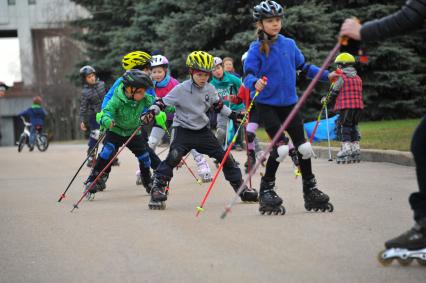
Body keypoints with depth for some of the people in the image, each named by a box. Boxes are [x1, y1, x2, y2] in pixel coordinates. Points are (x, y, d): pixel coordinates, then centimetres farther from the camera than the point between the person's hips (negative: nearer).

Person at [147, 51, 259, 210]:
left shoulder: (210, 89, 2)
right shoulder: (181, 89, -13)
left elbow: (219, 106, 18)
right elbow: (163, 102, -11)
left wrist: (234, 115, 13)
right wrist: (151, 112, -27)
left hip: (202, 130, 5)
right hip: (183, 130, -5)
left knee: (225, 157, 4)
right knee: (173, 157, -28)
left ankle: (241, 188, 18)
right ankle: (158, 189, -21)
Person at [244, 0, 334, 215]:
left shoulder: (289, 44, 5)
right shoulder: (256, 49, -8)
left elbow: (303, 67, 15)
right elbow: (247, 75, -16)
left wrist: (327, 76, 8)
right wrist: (255, 83, -38)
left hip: (289, 103, 5)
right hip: (266, 104, -5)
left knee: (303, 147, 6)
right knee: (281, 147, -14)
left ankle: (310, 190, 22)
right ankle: (266, 190, 5)